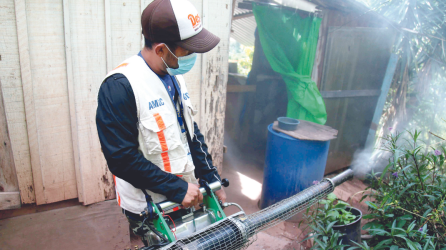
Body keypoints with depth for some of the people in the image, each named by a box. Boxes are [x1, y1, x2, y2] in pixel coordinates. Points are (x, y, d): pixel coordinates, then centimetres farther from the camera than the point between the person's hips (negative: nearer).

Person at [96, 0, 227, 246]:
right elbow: (122, 158, -22)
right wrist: (178, 188, -19)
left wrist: (213, 181, 6)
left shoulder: (174, 76, 3)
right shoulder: (120, 86, -22)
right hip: (150, 209, -7)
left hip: (184, 197, 7)